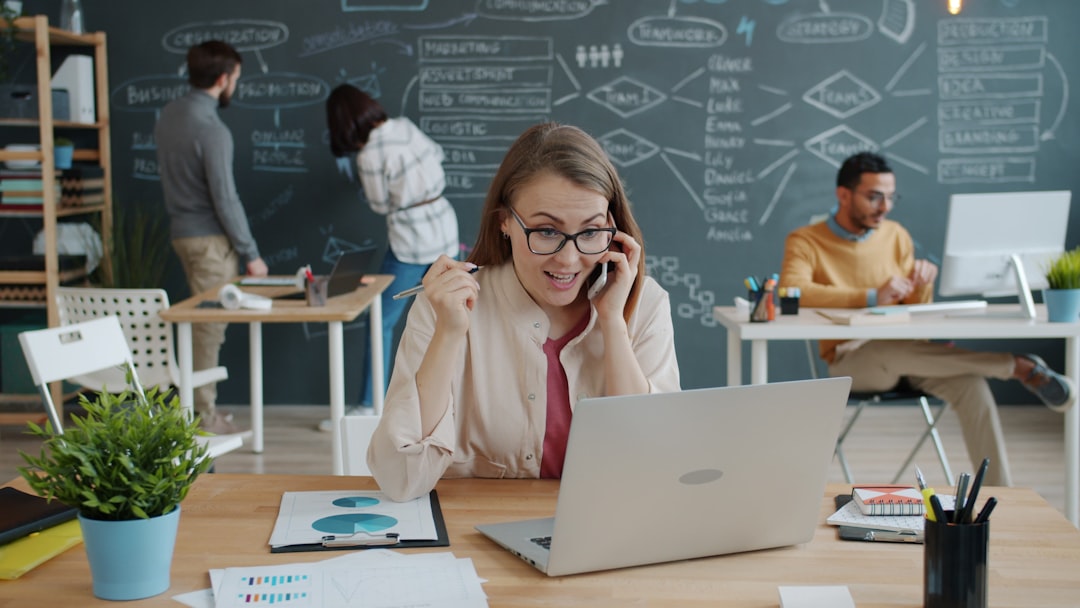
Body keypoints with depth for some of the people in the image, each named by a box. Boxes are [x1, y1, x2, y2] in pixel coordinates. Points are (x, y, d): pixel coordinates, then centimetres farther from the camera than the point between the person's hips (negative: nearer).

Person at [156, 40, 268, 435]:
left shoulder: (169, 114, 7)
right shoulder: (211, 130, -21)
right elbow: (225, 199, -20)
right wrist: (251, 254, -12)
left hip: (181, 230, 9)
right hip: (210, 238, -9)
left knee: (199, 321, 16)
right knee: (210, 327, -1)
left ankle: (196, 404, 23)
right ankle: (203, 415, 6)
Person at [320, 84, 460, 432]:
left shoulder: (368, 156, -18)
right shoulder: (406, 126, 2)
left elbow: (381, 205, -5)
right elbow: (436, 153, 20)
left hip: (410, 241, -7)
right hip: (445, 225, 7)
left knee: (382, 323, 3)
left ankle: (368, 409, 7)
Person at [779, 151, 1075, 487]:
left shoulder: (896, 236, 11)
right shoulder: (805, 241, -2)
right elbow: (791, 291, -24)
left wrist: (922, 284, -12)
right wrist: (872, 297, -29)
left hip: (905, 353, 4)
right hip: (850, 361, -4)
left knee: (970, 385, -26)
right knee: (891, 351, -38)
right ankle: (1021, 367, -24)